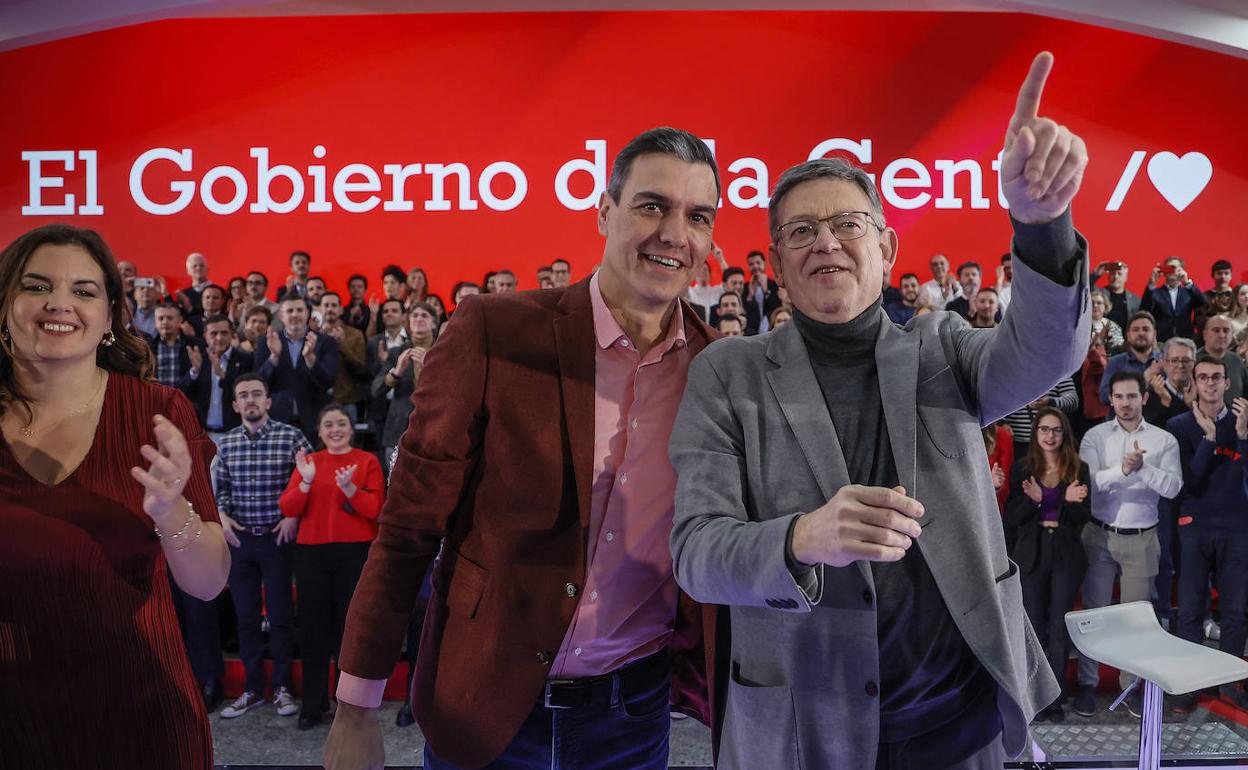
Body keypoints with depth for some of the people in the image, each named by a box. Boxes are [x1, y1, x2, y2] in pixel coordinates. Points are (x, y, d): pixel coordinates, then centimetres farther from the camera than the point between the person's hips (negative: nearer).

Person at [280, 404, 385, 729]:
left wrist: (349, 487, -24)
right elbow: (288, 509, 0)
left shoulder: (367, 461, 1)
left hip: (355, 553, -2)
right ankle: (314, 704, 18)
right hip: (311, 553, 3)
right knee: (313, 627, 6)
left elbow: (375, 509, -9)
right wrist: (306, 481, -16)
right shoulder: (308, 461, 8)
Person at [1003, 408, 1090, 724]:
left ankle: (1054, 699, 12)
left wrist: (1072, 500, -19)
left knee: (1060, 629, 2)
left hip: (1066, 555, 0)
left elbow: (1083, 518, 1)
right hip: (1032, 555, 0)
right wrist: (1033, 500, -21)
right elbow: (1011, 517, -3)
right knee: (1035, 628, 6)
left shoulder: (1078, 469, 2)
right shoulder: (1022, 469, 2)